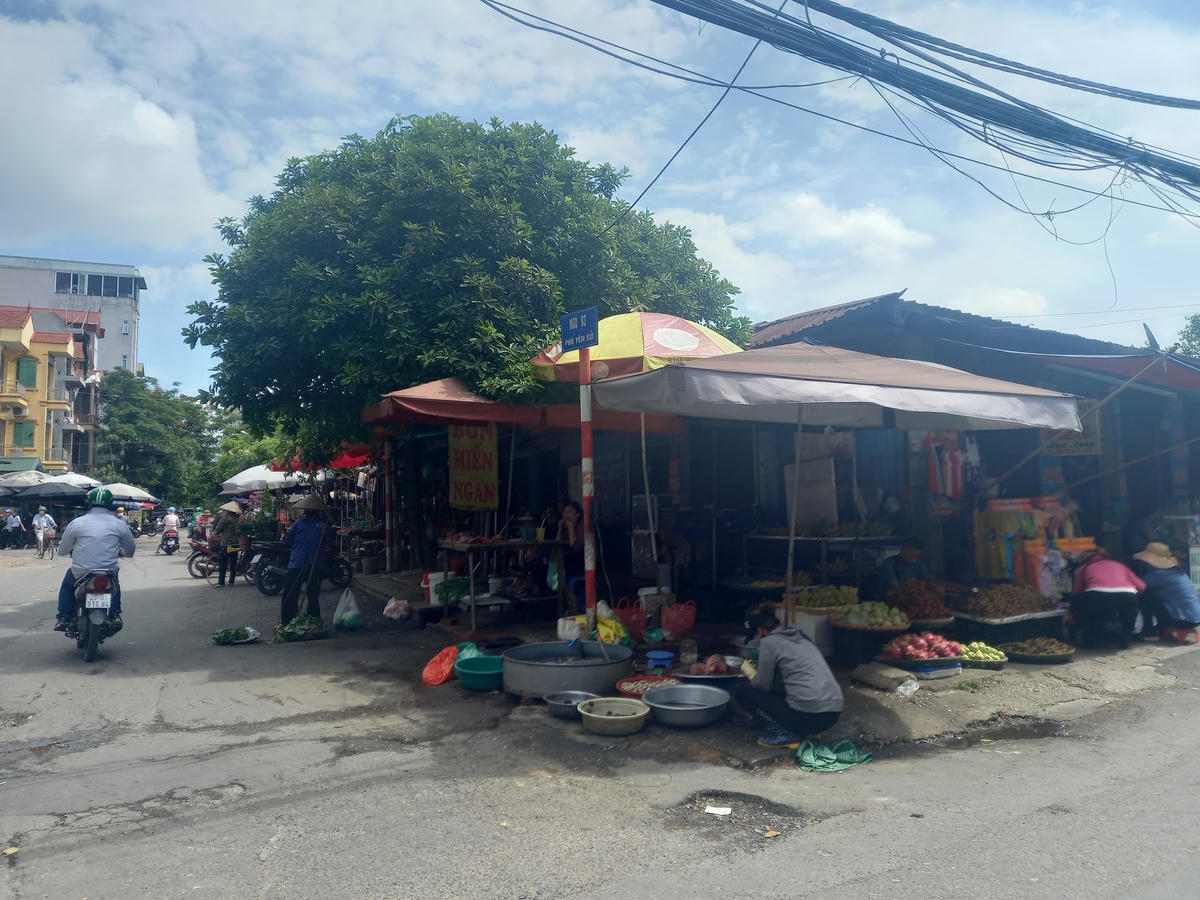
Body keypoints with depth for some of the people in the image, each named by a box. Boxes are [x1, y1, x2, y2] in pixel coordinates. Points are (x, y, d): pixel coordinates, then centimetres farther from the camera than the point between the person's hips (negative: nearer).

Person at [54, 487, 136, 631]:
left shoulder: (76, 523, -4)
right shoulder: (120, 524, -1)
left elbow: (62, 550, 6)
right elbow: (130, 551, 11)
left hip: (81, 574, 0)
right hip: (109, 574, 1)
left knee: (66, 584, 33)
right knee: (115, 583, 35)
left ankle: (63, 618, 23)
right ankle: (115, 616, 21)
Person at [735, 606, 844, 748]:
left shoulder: (769, 641, -4)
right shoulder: (799, 636, 19)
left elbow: (763, 686, 1)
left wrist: (750, 672, 20)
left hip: (807, 715, -8)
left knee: (742, 690, 7)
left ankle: (783, 733, -1)